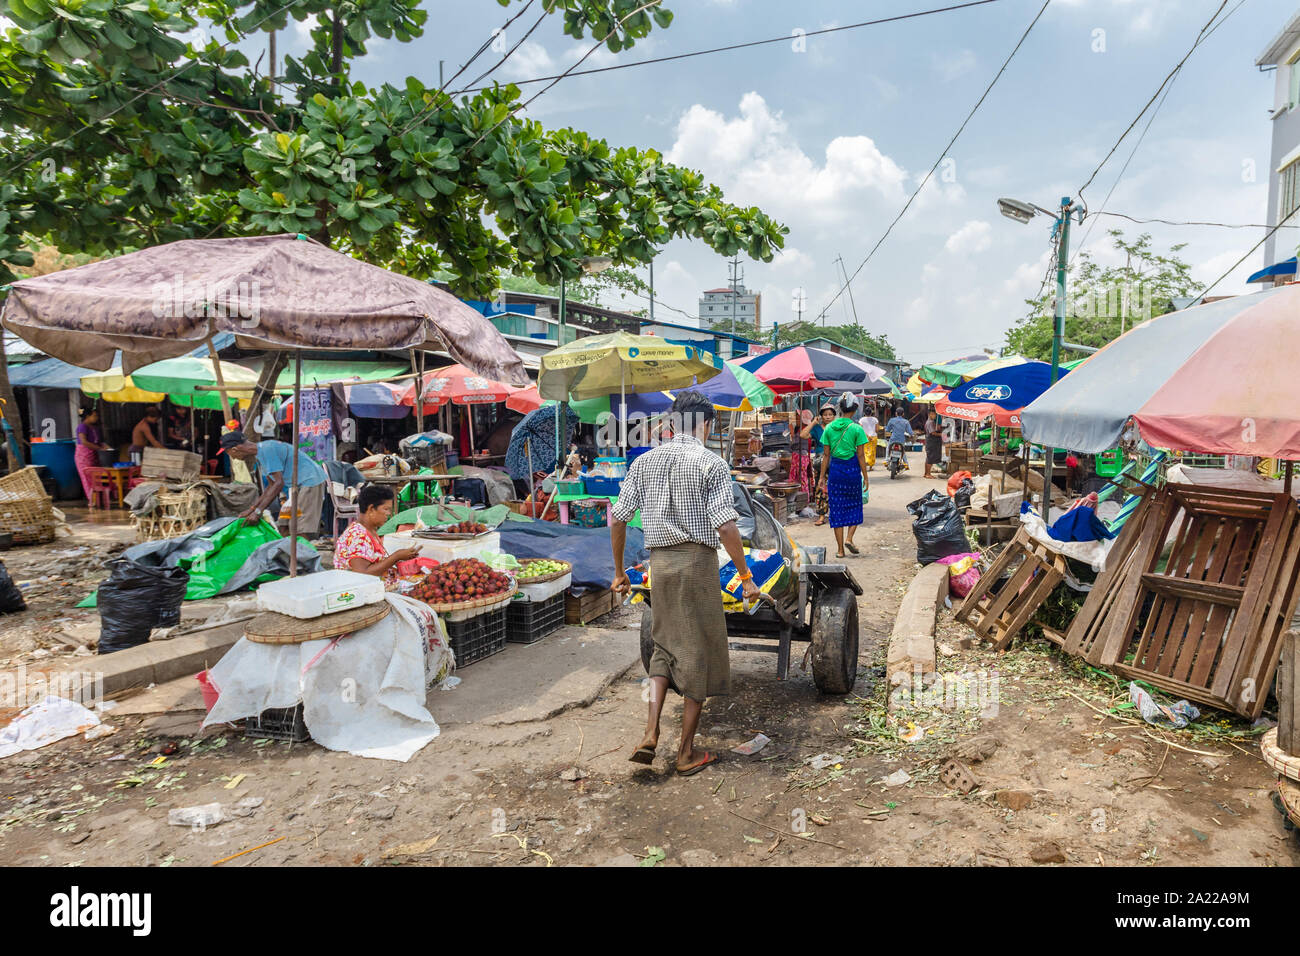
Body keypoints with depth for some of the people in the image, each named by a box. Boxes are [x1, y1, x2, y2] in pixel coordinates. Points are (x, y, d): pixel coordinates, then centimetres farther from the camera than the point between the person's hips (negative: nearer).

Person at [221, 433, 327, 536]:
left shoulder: (266, 450, -18)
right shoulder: (259, 454, 14)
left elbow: (279, 483, -22)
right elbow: (272, 485, 16)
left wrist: (258, 511, -19)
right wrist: (252, 508, 12)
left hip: (310, 481, -10)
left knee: (303, 533, -14)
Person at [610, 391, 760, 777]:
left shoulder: (644, 461, 5)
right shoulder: (711, 464, -8)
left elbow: (617, 517, 5)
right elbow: (725, 526, -15)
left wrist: (619, 571, 14)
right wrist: (746, 576, -7)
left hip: (659, 561, 4)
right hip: (697, 560, -4)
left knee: (665, 645, 21)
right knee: (699, 652, 8)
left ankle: (650, 734, 9)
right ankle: (687, 753, 17)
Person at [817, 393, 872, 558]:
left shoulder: (829, 428, 0)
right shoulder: (856, 429, -7)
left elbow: (826, 455, 3)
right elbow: (860, 455, -6)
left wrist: (822, 476, 9)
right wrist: (865, 476, 2)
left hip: (835, 469, 2)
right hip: (852, 469, -2)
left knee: (837, 508, 7)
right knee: (854, 505, 17)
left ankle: (840, 549, 8)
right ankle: (849, 538, 1)